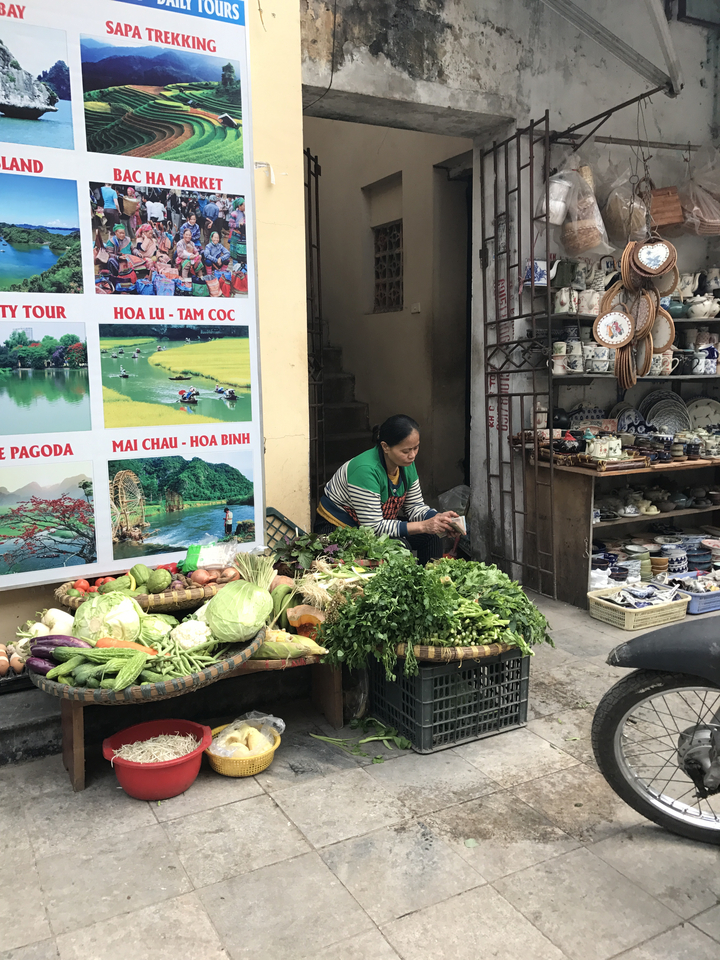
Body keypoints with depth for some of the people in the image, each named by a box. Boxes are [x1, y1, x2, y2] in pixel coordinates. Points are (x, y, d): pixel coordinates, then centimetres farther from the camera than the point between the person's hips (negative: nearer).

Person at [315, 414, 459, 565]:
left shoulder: (407, 465, -6)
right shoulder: (366, 469, -32)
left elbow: (415, 507, 2)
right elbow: (374, 526, -31)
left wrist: (438, 517, -20)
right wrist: (423, 526, -32)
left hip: (379, 523, 8)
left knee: (431, 536, -7)